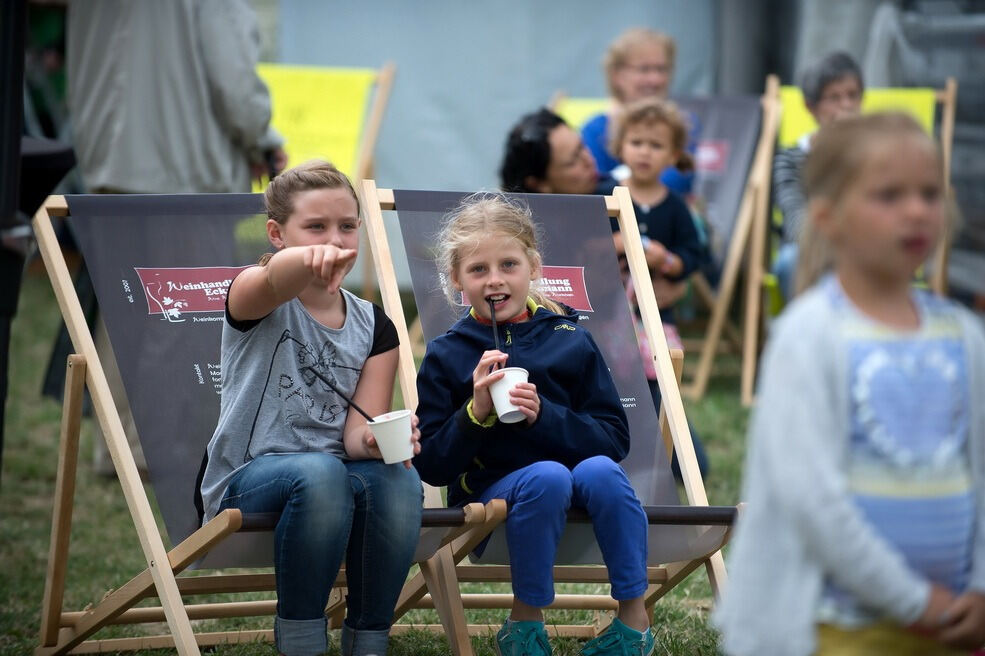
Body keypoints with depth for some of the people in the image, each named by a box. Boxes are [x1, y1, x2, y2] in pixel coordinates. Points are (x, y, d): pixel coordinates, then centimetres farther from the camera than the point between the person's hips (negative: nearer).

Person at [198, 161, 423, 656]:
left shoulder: (374, 327, 9)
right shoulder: (257, 301, -5)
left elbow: (358, 432, -1)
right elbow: (272, 280, -32)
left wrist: (375, 440, -27)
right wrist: (308, 260, -57)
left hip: (334, 474, 4)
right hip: (244, 481, -4)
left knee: (399, 480, -31)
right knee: (318, 472, -38)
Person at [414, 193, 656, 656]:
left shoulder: (570, 340, 4)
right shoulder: (446, 357, 1)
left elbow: (615, 440, -2)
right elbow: (431, 467, -4)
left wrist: (543, 416, -18)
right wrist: (476, 412, -19)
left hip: (580, 495, 2)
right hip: (489, 493, -2)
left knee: (600, 470, -31)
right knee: (547, 476, -33)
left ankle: (634, 618, -17)